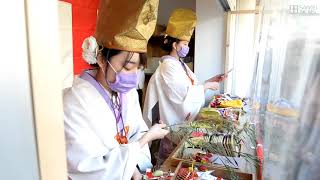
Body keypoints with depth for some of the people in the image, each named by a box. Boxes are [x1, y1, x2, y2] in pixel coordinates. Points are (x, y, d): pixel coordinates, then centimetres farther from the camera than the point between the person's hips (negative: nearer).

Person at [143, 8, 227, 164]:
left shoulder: (180, 64, 9)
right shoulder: (169, 66, -20)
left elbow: (191, 86, 10)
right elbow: (184, 93, -24)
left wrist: (211, 80, 3)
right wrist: (207, 86, -14)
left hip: (183, 119, 9)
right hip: (172, 121, -9)